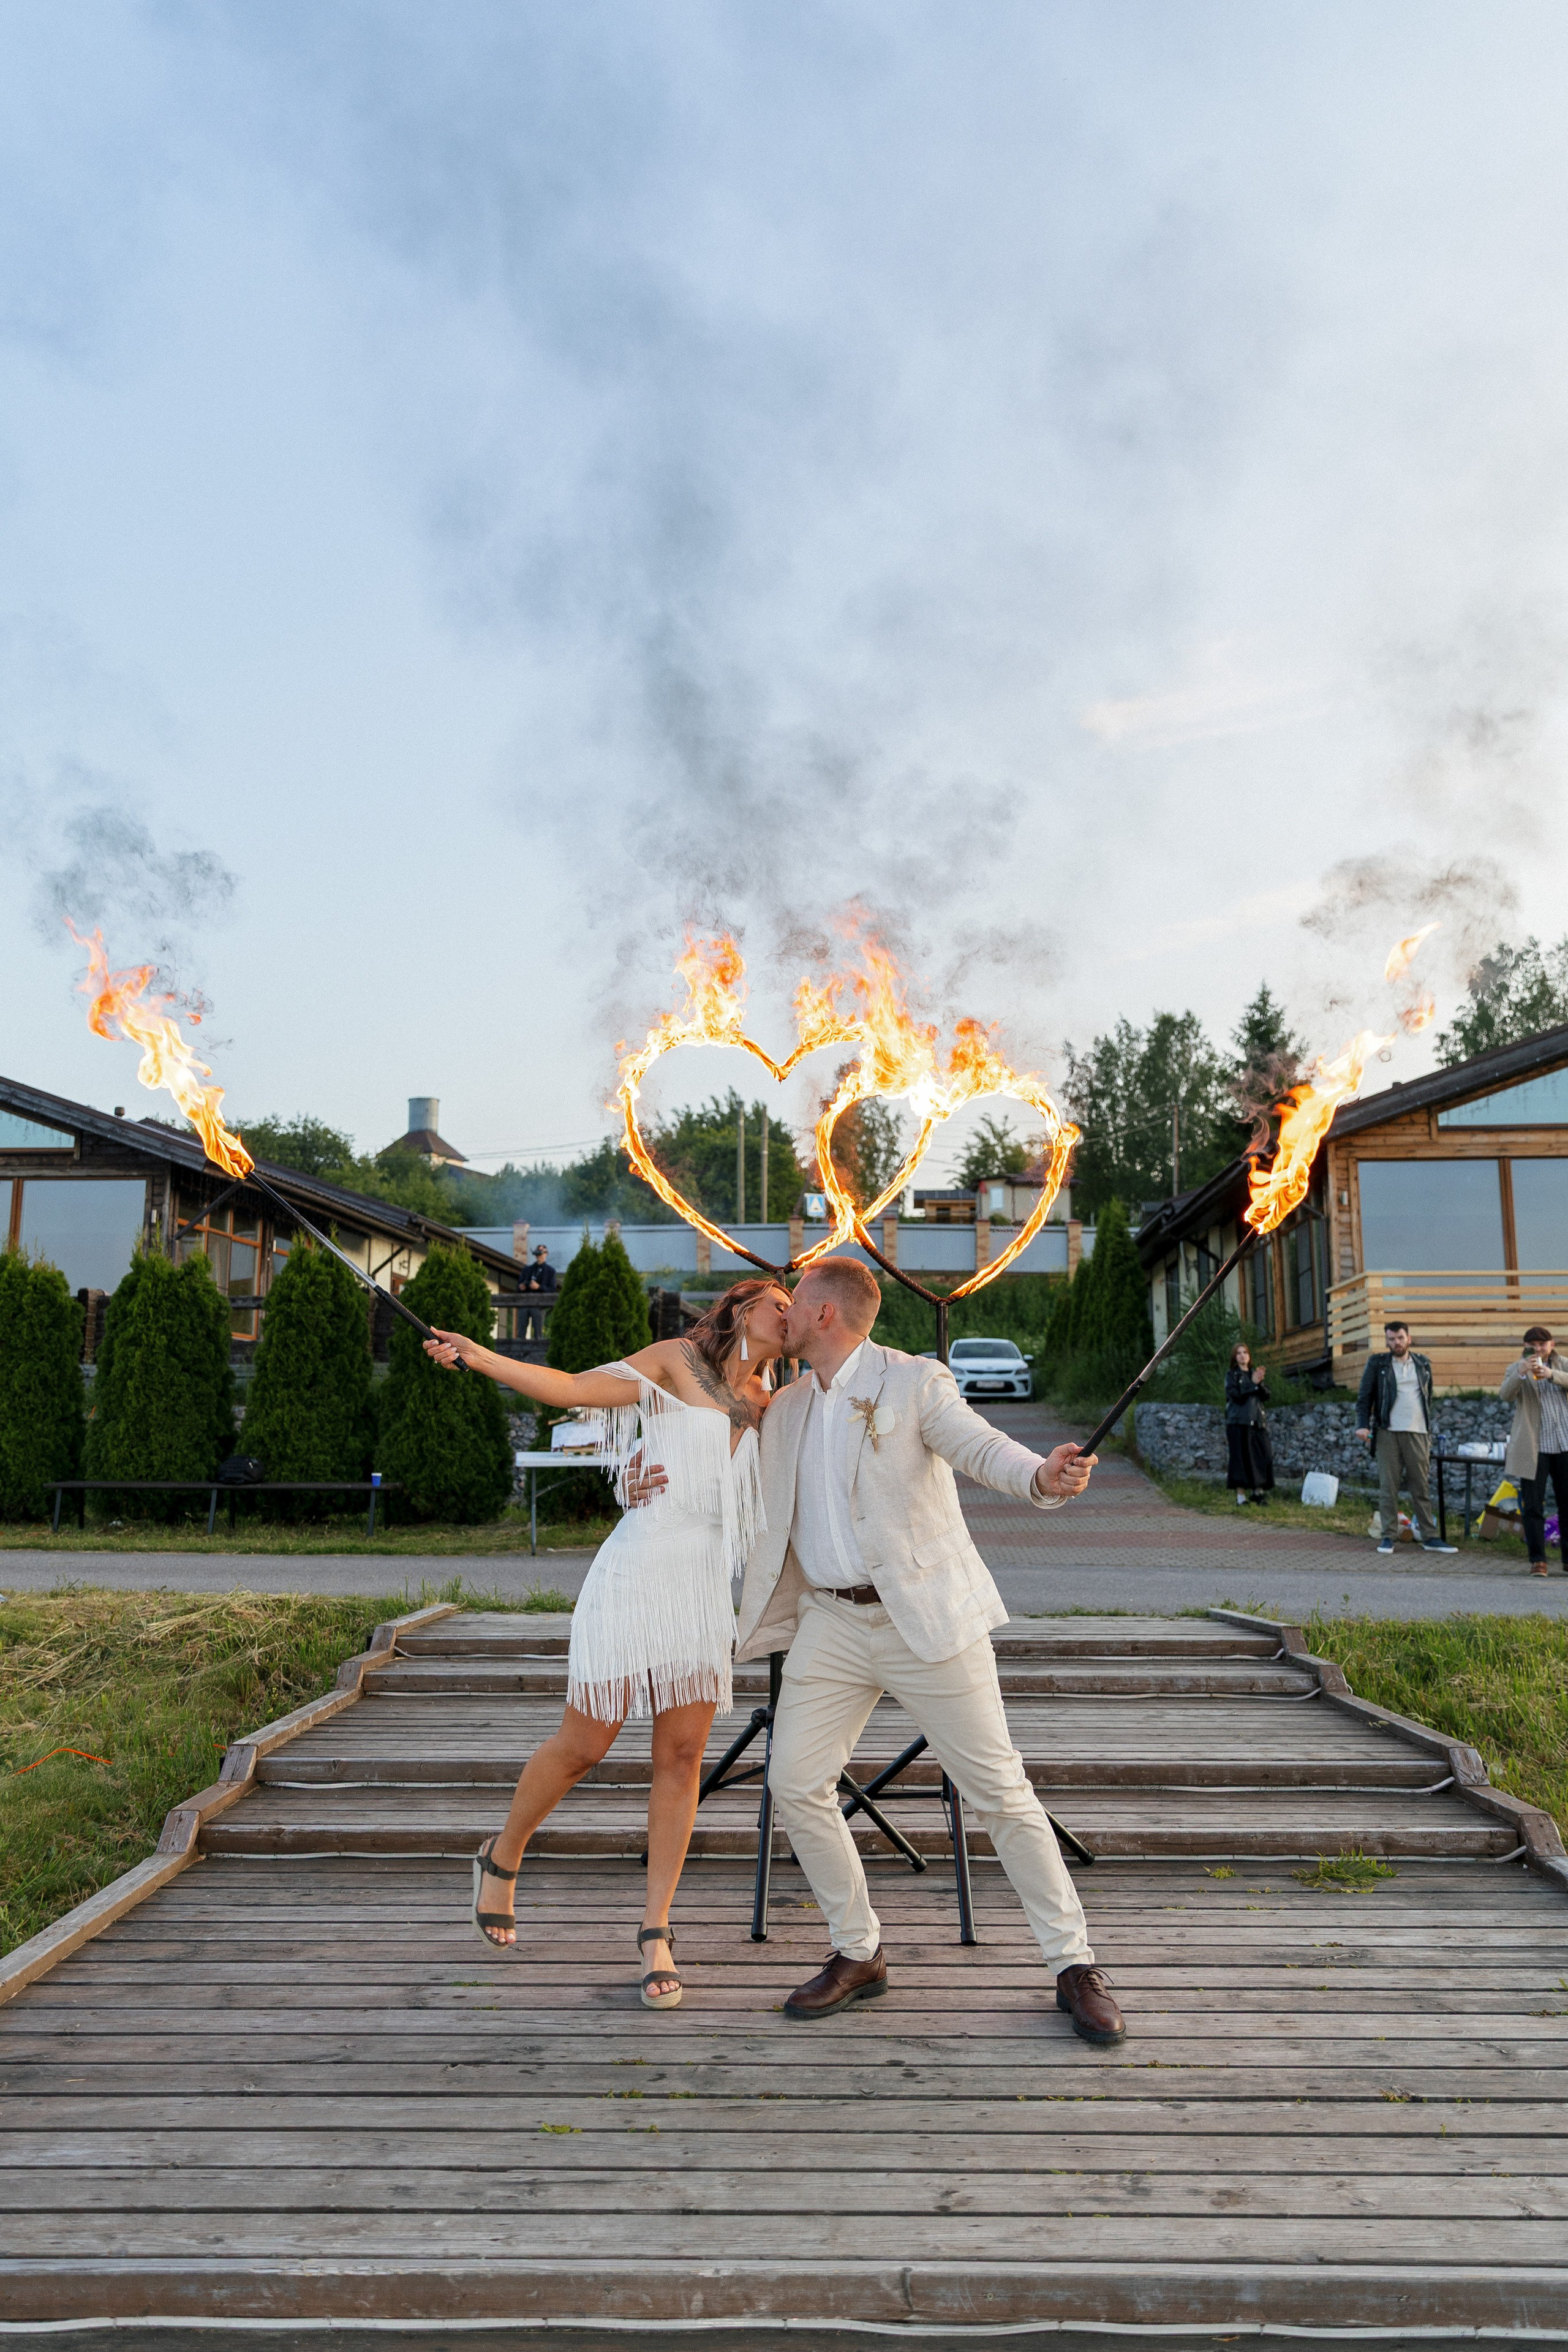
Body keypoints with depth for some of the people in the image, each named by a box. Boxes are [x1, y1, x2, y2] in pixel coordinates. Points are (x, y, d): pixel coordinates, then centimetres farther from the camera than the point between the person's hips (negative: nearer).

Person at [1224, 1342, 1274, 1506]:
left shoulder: (1256, 1373, 19)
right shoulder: (1231, 1375, 4)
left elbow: (1266, 1397, 10)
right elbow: (1236, 1395, -11)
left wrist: (1261, 1383, -7)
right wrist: (1253, 1384, -14)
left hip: (1257, 1421, 5)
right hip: (1239, 1422, -5)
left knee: (1264, 1455, -3)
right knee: (1241, 1457, -7)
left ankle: (1258, 1490, 6)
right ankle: (1241, 1494, -6)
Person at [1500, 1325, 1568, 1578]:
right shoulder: (1517, 1369, 5)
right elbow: (1506, 1395, -13)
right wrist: (1521, 1373, -30)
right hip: (1534, 1447, -2)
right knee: (1532, 1506, -4)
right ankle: (1538, 1560, -1)